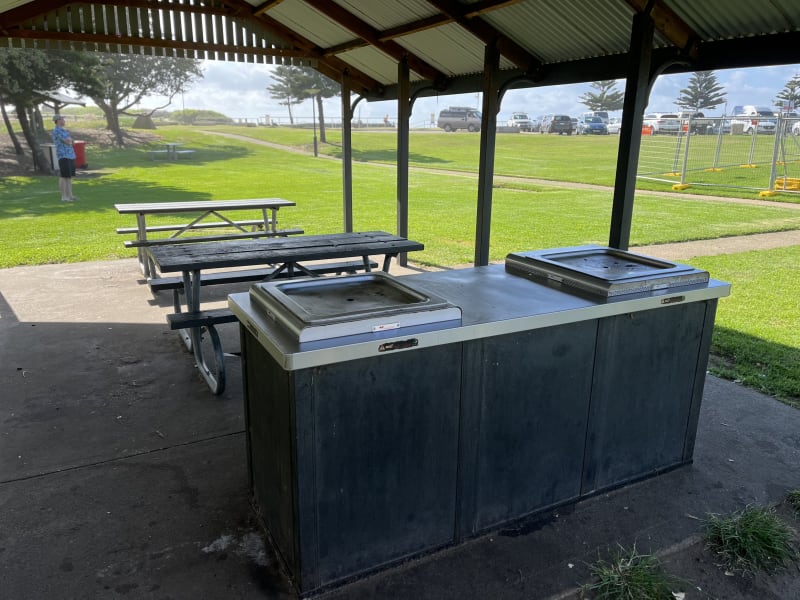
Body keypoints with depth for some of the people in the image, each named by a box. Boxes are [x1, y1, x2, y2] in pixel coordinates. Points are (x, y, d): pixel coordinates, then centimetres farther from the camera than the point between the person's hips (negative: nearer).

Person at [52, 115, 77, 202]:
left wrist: (68, 140, -6)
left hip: (70, 155, 9)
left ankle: (70, 195, 14)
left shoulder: (63, 130, 19)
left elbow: (70, 140, 13)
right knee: (64, 176, -7)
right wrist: (68, 141, 6)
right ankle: (64, 197, -4)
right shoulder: (56, 130, -11)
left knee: (69, 176, 10)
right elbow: (68, 142, -14)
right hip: (63, 155, -9)